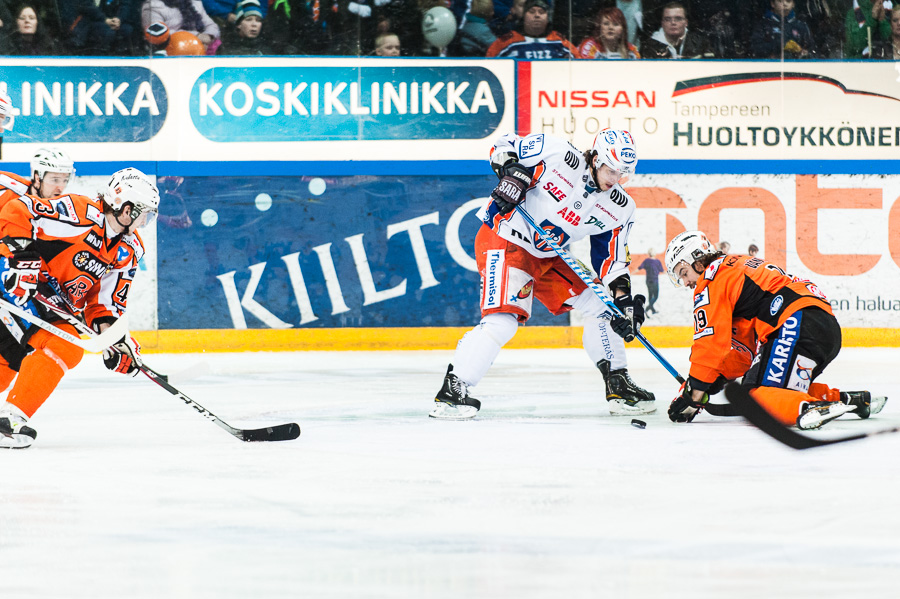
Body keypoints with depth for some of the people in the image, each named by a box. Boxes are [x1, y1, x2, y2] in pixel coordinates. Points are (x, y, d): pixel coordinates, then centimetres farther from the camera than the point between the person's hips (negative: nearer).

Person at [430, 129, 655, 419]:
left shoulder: (619, 209, -1)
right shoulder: (557, 154, -18)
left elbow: (612, 258, 3)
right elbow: (506, 146, -9)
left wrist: (623, 297, -12)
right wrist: (513, 174, -27)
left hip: (547, 257, 7)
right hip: (504, 239, -7)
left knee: (600, 305, 5)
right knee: (503, 319, -24)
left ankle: (618, 386, 18)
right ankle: (452, 390, -20)